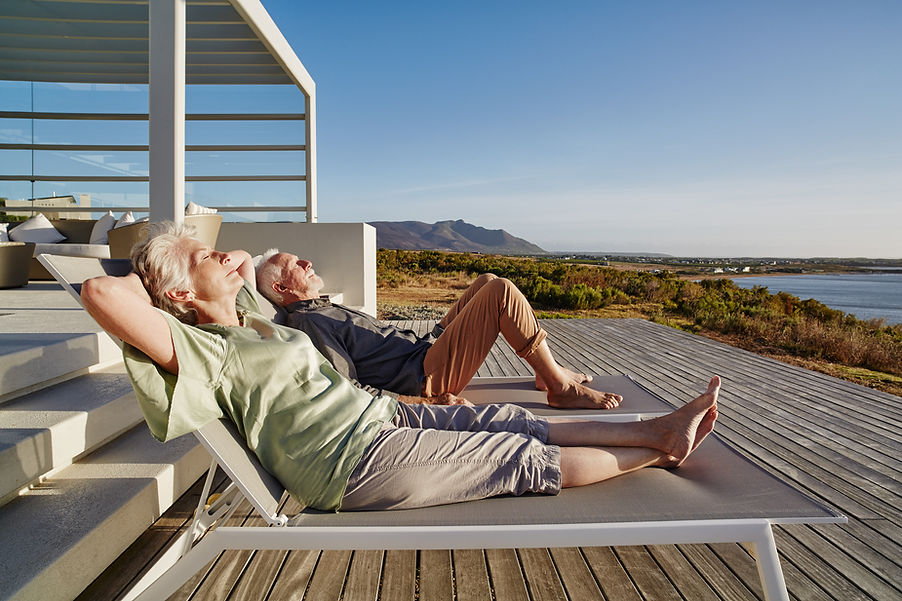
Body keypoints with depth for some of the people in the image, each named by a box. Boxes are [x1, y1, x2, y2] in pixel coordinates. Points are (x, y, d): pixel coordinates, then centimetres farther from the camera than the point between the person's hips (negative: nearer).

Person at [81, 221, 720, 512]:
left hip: (380, 413, 9)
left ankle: (657, 428, 14)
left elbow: (246, 259, 35)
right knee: (526, 457, -4)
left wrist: (224, 266, 17)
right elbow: (100, 291, -25)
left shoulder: (249, 317, 15)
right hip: (356, 461, -9)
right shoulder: (201, 350, -12)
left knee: (512, 422, 4)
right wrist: (145, 283, -7)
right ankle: (661, 451, 12)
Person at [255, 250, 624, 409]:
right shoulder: (306, 323, -13)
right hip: (424, 378, -10)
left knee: (488, 283, 12)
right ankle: (561, 388, -4)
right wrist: (426, 402, -24)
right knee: (501, 292, -16)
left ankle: (548, 371, 14)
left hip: (425, 347, 11)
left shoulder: (323, 310, 20)